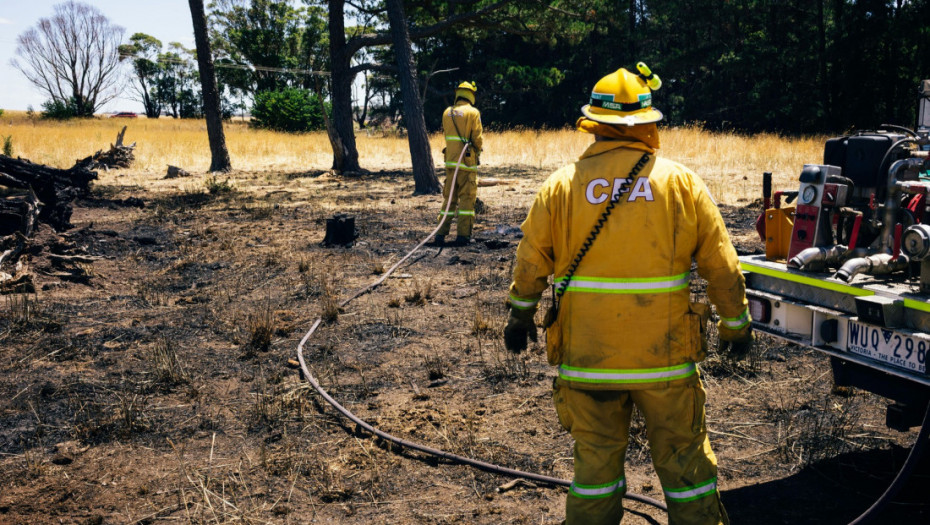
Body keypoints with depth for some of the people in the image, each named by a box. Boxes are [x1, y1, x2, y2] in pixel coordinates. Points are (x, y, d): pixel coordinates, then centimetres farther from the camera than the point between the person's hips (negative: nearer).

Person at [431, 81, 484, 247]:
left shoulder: (447, 113, 9)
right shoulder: (473, 112, -8)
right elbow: (477, 138, -10)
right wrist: (477, 149, 9)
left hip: (450, 161, 5)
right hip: (467, 162, -5)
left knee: (448, 198, 11)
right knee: (467, 198, 0)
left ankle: (440, 234, 7)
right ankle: (462, 235, -2)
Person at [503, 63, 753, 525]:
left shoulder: (562, 185, -1)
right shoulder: (680, 183, -2)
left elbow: (531, 262, 4)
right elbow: (721, 265, 2)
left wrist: (520, 317, 20)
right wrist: (736, 325, 15)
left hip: (586, 356, 1)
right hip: (665, 355, -1)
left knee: (595, 456, 13)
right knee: (685, 456, 12)